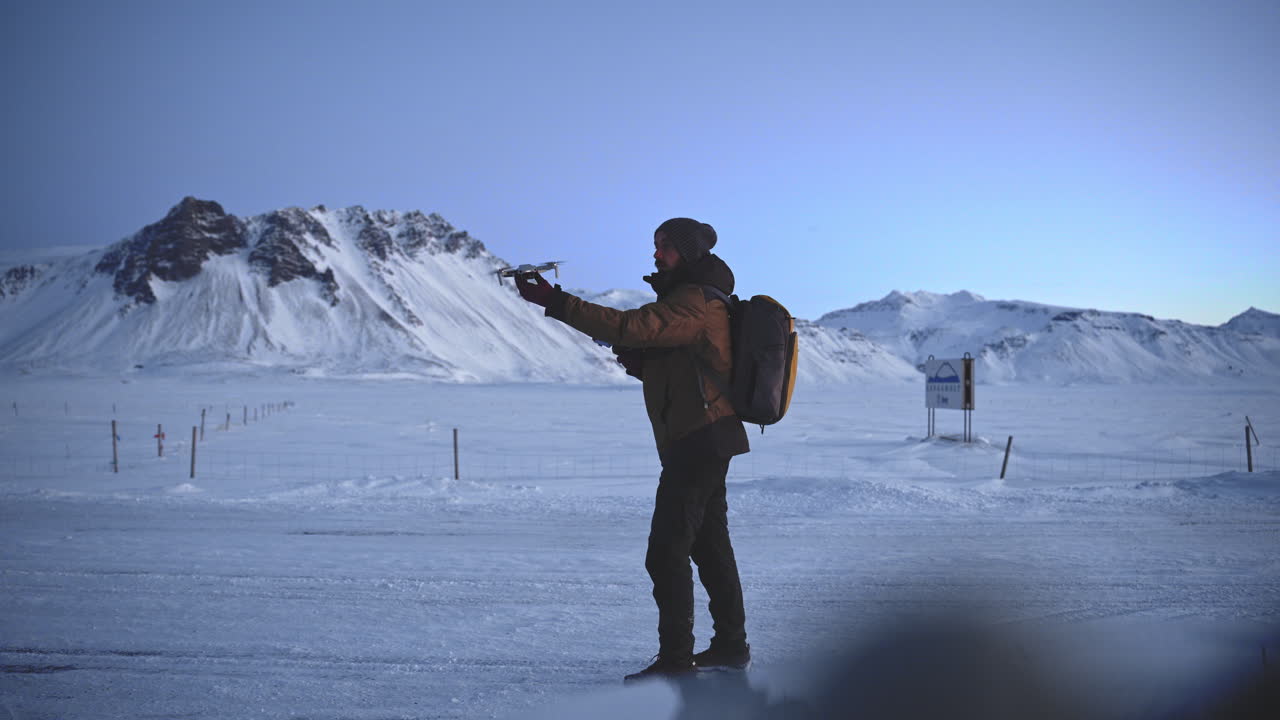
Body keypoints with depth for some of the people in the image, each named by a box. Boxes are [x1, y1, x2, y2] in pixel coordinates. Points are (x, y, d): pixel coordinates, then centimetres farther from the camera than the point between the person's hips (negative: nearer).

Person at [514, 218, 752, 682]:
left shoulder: (694, 303, -16)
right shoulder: (695, 299, 18)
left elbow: (629, 327, -29)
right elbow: (670, 372, 20)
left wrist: (556, 303, -29)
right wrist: (635, 358, 0)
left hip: (696, 442, -11)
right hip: (709, 439, 11)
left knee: (667, 551, -8)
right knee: (709, 544, 17)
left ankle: (675, 658, -4)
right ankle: (731, 647, 26)